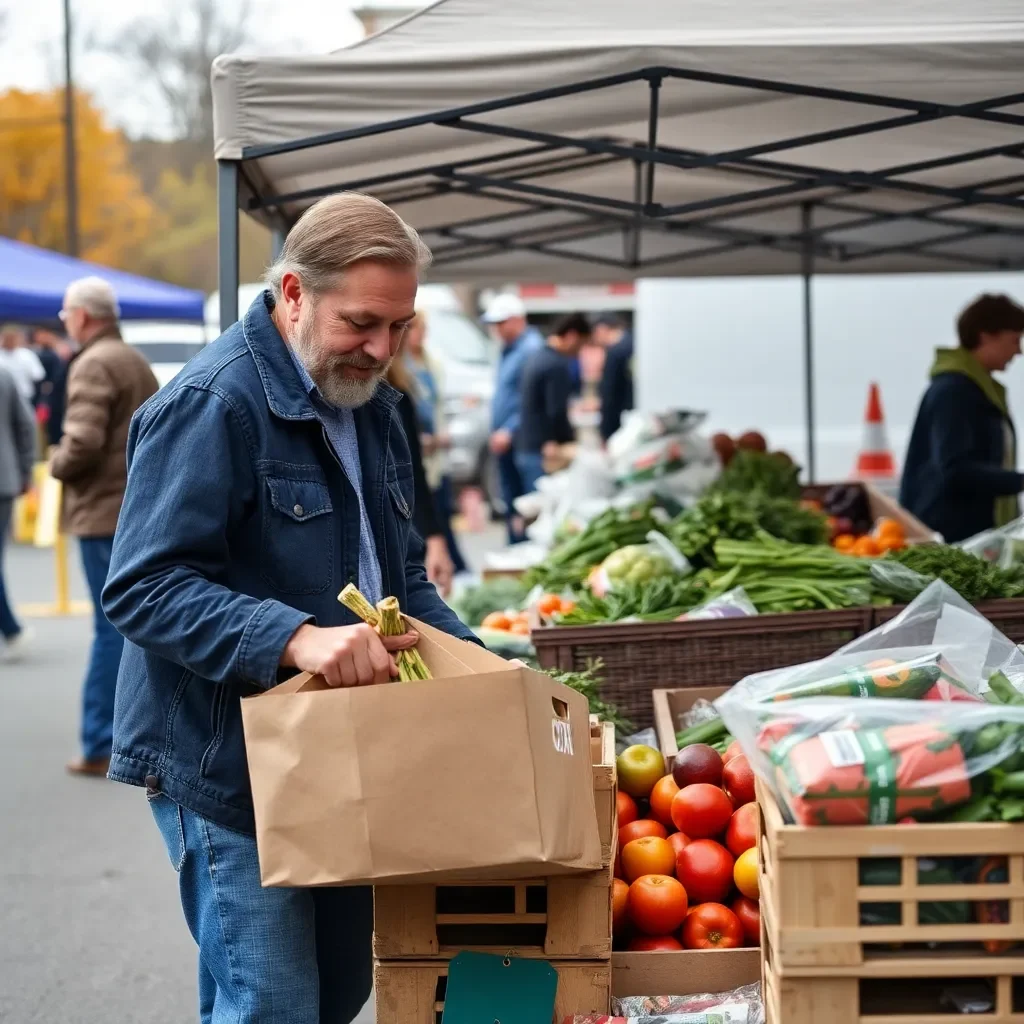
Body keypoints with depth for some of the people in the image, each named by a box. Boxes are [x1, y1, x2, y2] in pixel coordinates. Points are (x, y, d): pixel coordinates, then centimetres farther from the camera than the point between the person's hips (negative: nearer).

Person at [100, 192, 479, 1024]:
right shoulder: (213, 403, -17)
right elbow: (143, 588, -23)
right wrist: (293, 638, -35)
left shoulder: (367, 402, 11)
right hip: (231, 769, -8)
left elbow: (401, 570, 20)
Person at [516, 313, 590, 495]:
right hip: (543, 453, -10)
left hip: (525, 448, 10)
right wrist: (572, 441, -7)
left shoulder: (536, 357, 13)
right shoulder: (557, 365, -17)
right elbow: (557, 413, -20)